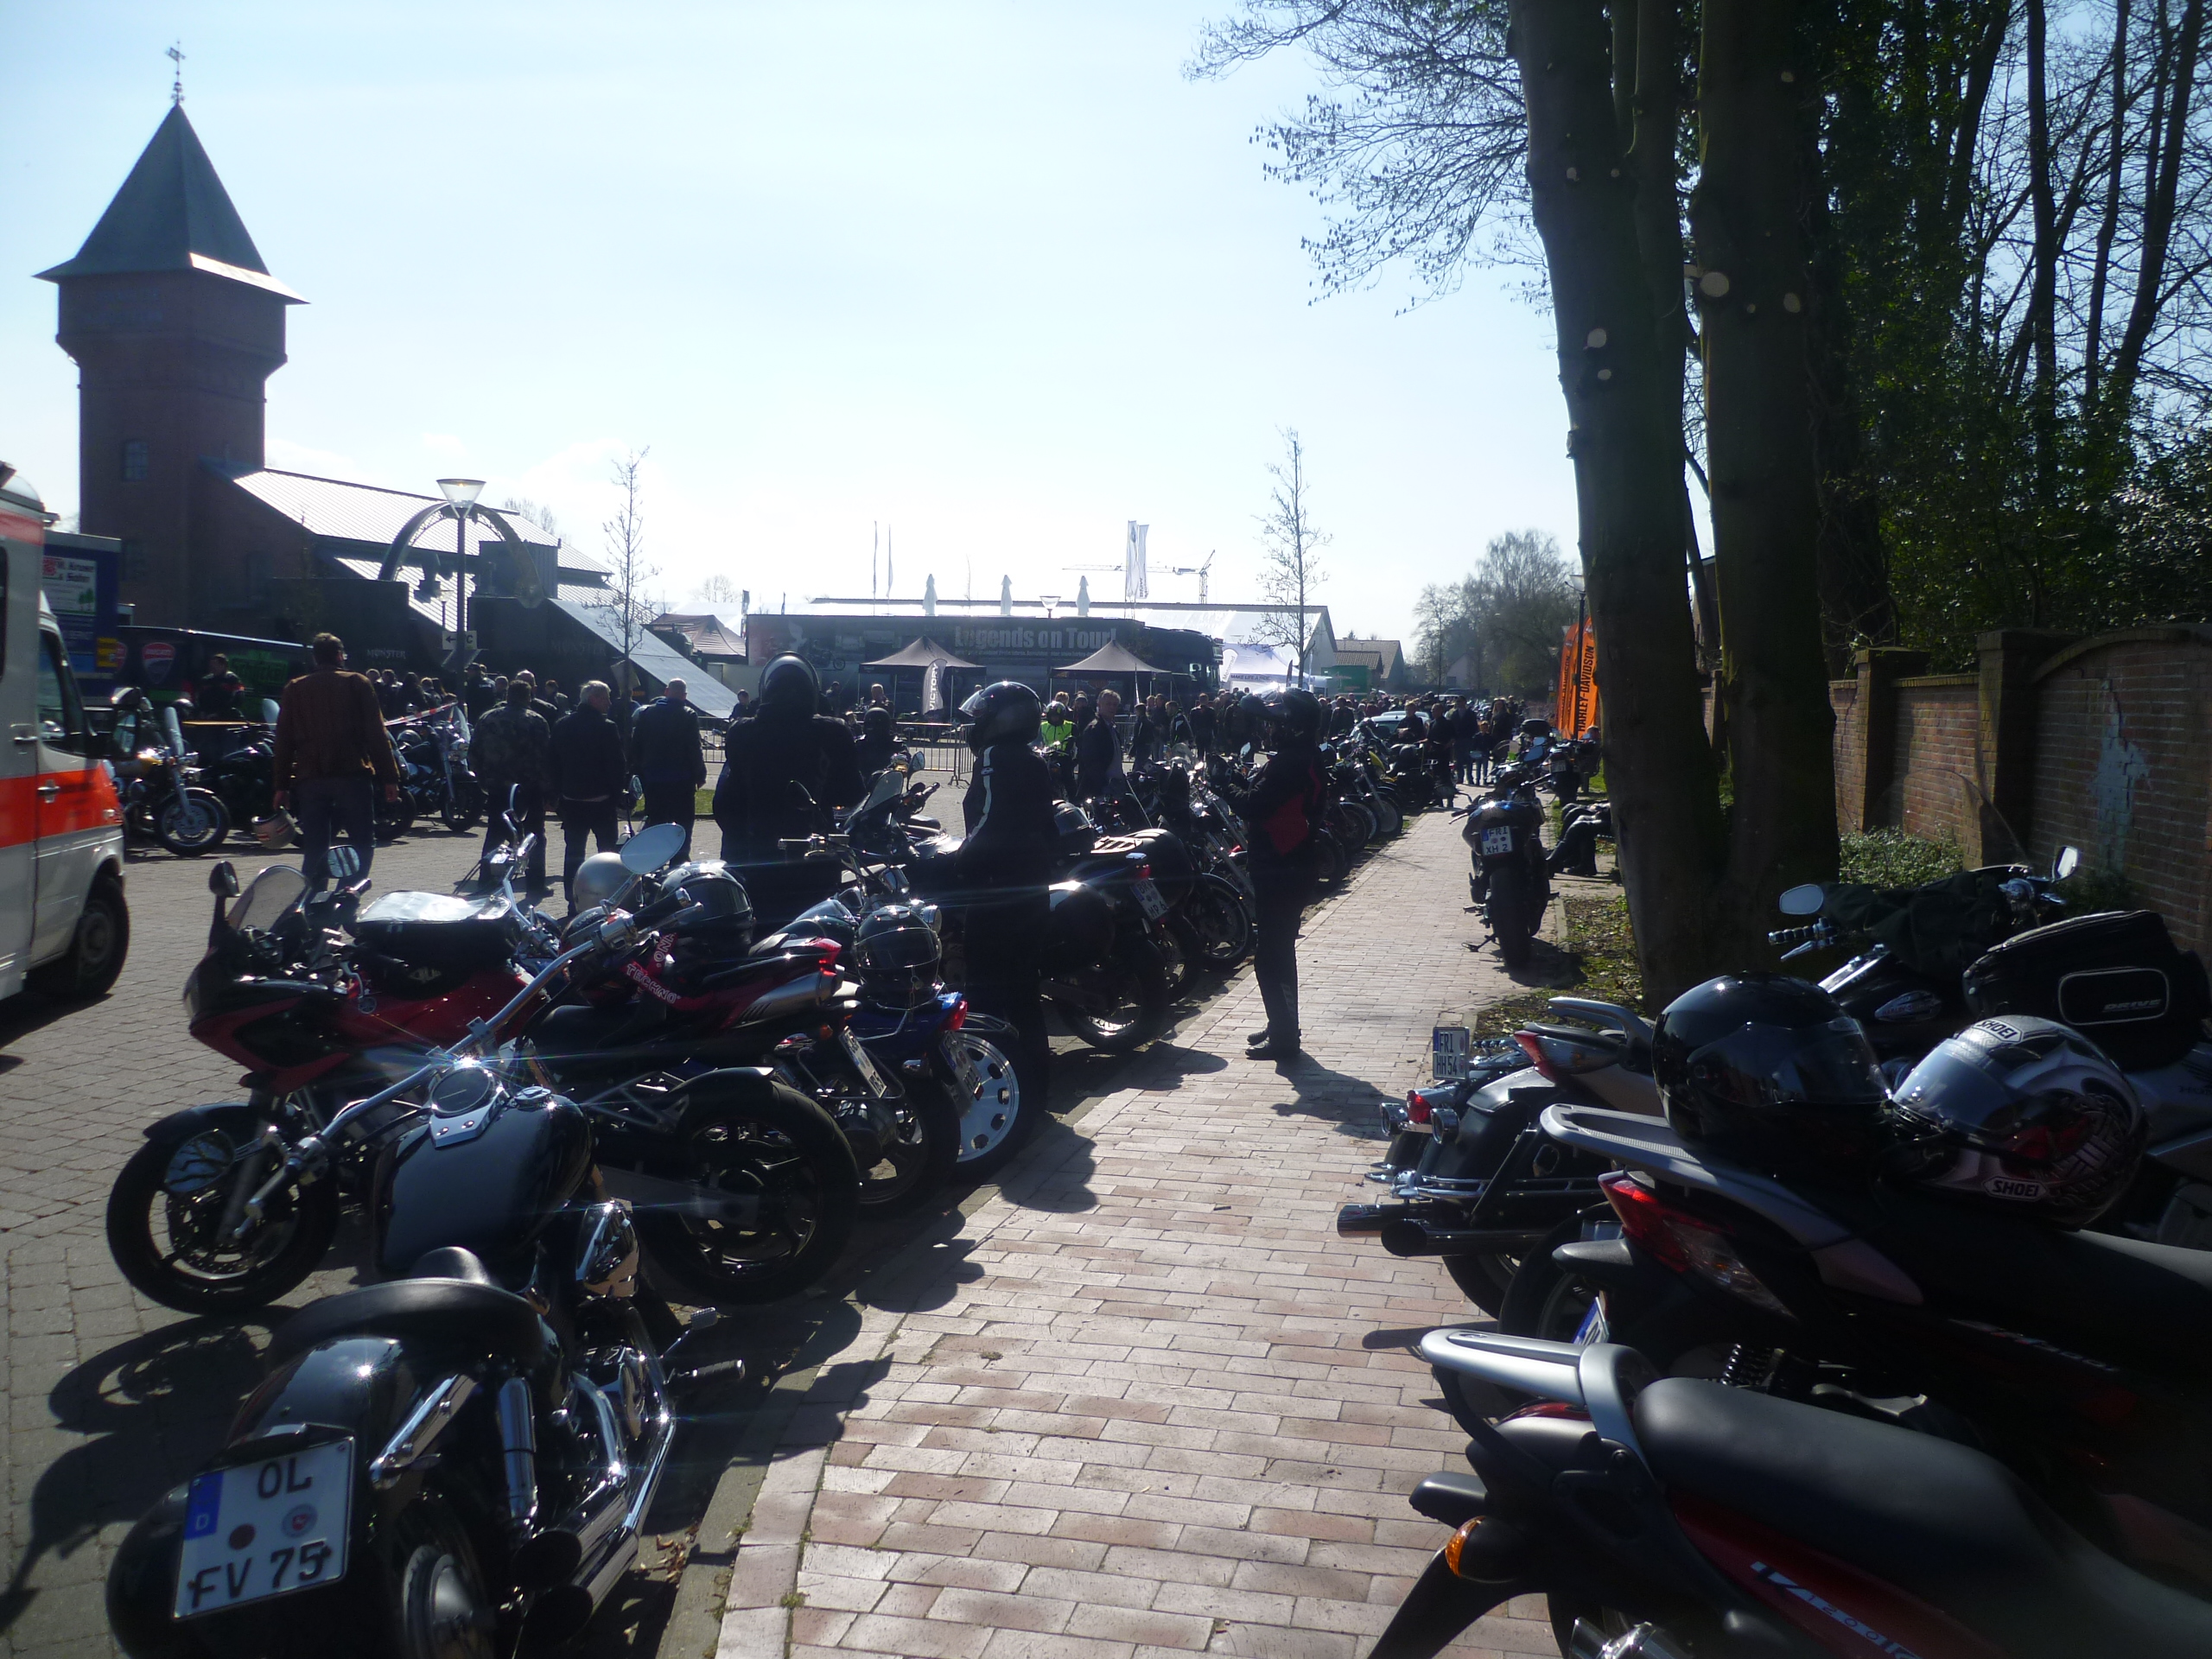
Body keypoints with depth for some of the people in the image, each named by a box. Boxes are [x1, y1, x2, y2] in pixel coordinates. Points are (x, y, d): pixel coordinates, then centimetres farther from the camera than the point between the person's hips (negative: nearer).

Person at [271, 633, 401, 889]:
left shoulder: (295, 689, 12)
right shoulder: (357, 683, 3)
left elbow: (284, 740, 10)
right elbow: (376, 733, -2)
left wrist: (281, 784, 12)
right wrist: (389, 777, -1)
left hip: (309, 780, 3)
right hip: (352, 775, -3)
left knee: (314, 849, 7)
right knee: (363, 843, 2)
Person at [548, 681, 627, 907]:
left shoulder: (561, 725, 5)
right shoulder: (606, 728, -12)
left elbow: (551, 762, 10)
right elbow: (616, 766, -12)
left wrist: (555, 793, 16)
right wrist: (618, 797, -4)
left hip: (571, 800, 5)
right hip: (601, 800, -5)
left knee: (573, 852, 9)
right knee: (608, 852, 5)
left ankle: (573, 903, 8)